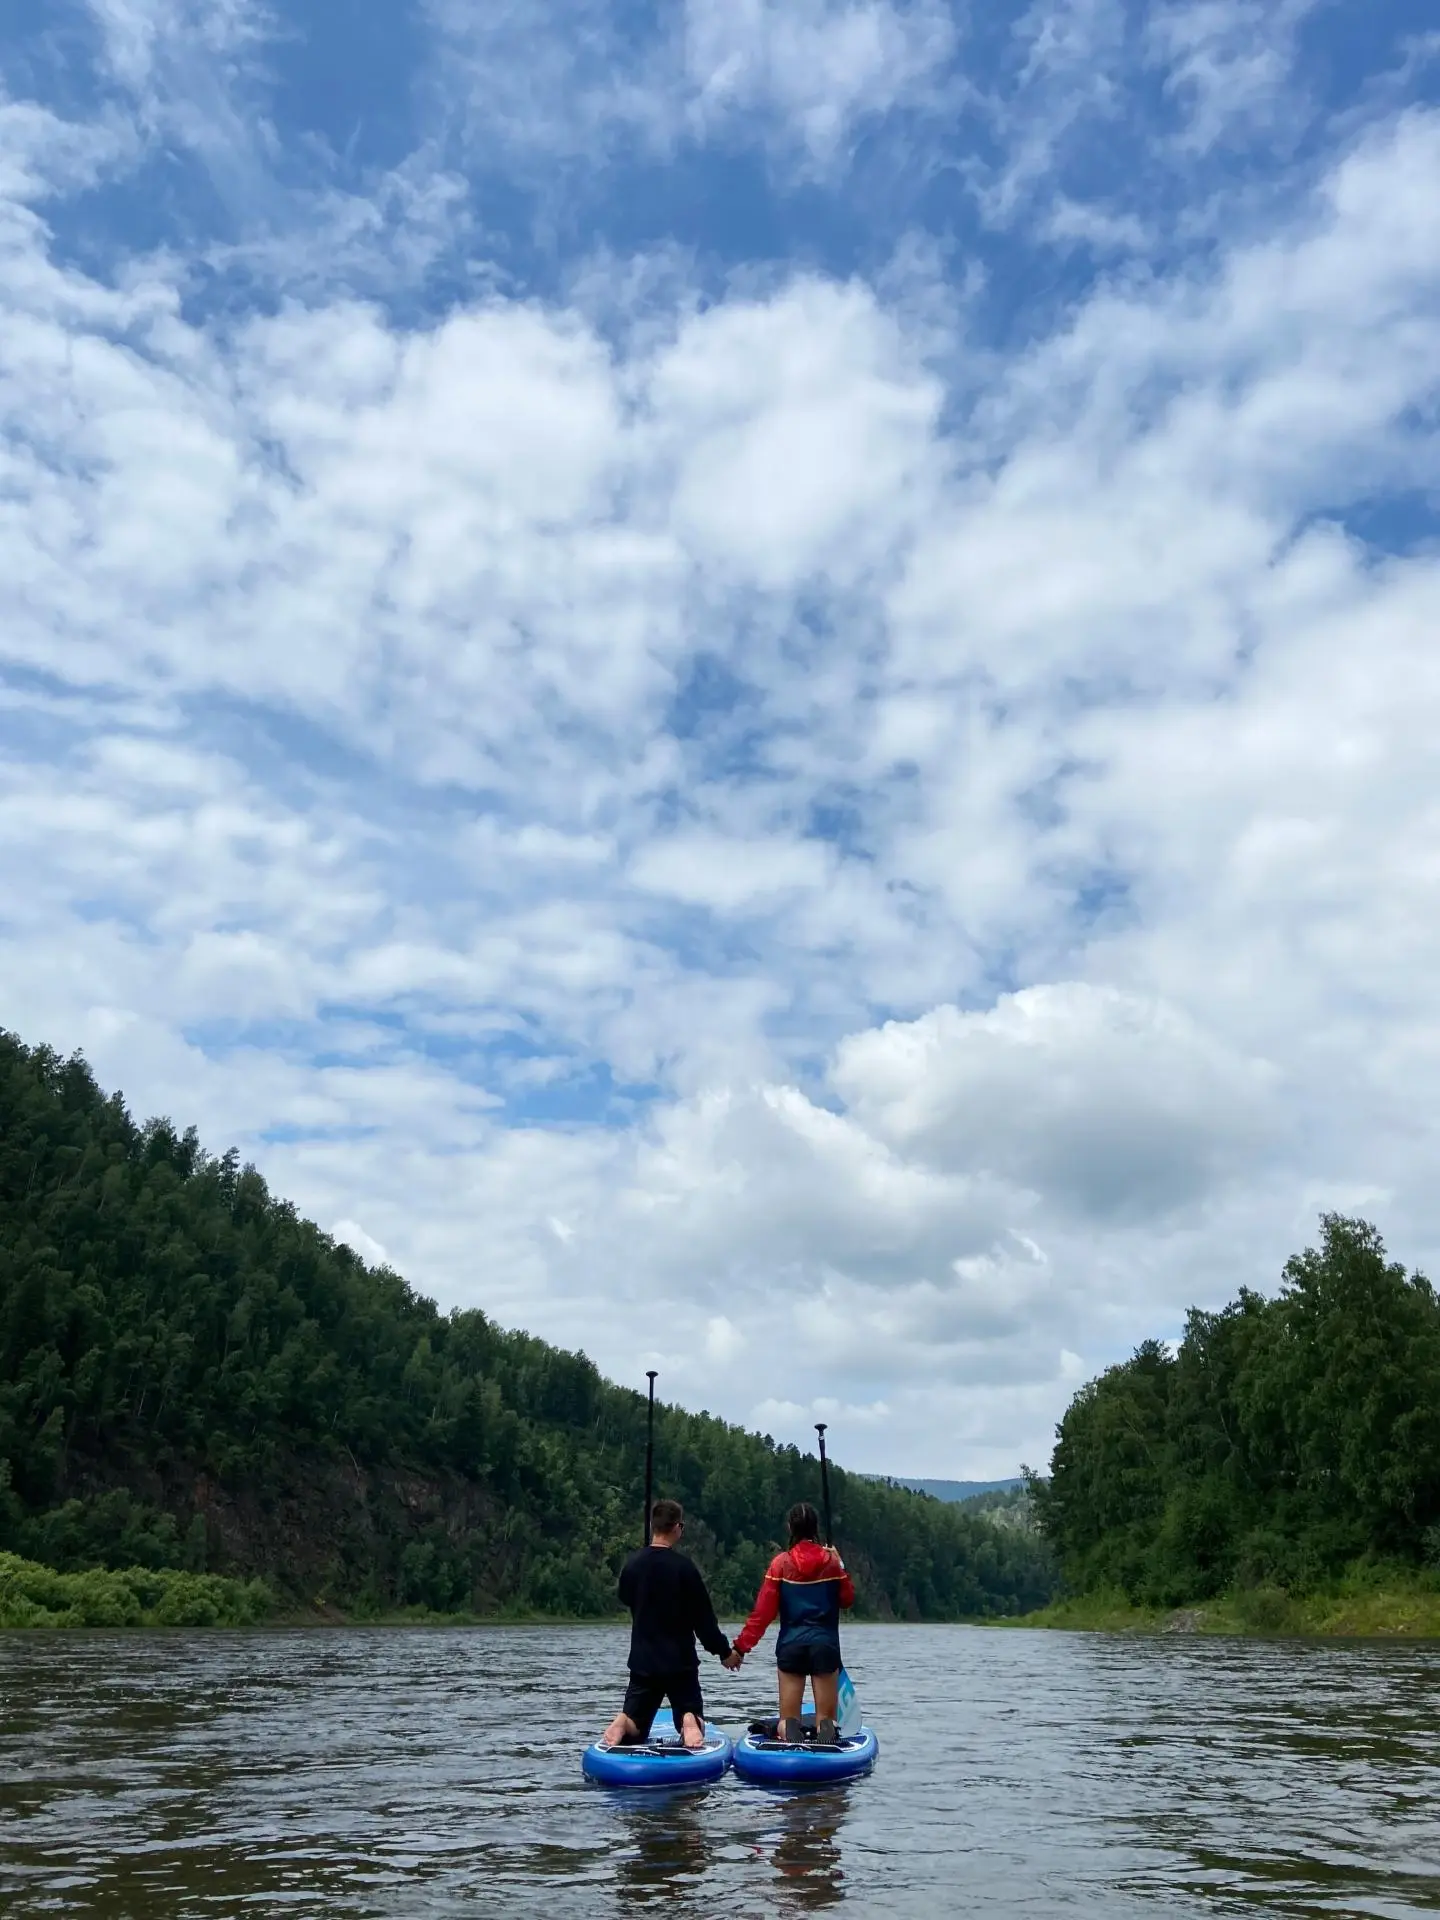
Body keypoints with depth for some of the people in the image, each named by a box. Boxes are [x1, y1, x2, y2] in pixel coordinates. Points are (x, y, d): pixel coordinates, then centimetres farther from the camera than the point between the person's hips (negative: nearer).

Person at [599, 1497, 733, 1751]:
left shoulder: (632, 1564, -2)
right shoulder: (683, 1565, -15)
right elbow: (704, 1616, -9)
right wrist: (724, 1651, 2)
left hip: (642, 1661, 3)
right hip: (680, 1662, -3)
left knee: (633, 1727, 13)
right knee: (690, 1715, 13)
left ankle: (622, 1722, -21)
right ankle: (690, 1722, -21)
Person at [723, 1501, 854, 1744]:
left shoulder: (781, 1563, -3)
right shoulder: (831, 1560, -1)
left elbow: (763, 1611, -6)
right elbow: (848, 1598, 10)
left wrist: (740, 1647, -2)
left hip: (791, 1645, 0)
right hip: (825, 1644, 0)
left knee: (788, 1718, 7)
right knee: (826, 1719, 6)